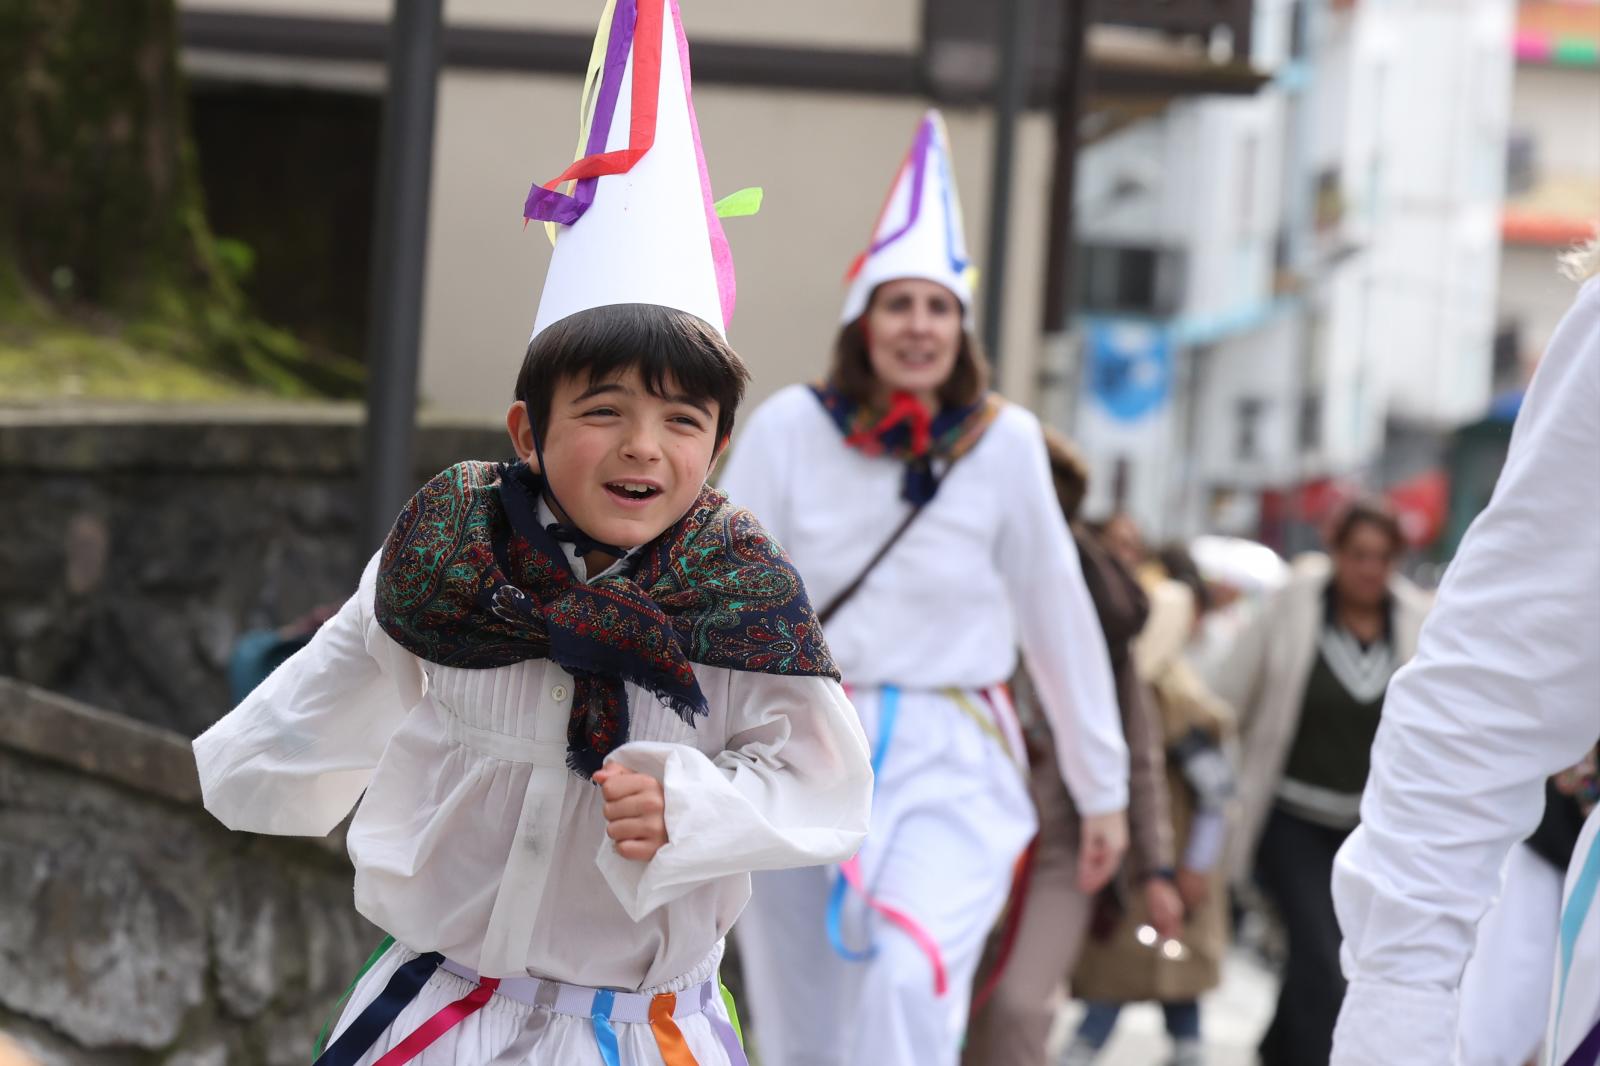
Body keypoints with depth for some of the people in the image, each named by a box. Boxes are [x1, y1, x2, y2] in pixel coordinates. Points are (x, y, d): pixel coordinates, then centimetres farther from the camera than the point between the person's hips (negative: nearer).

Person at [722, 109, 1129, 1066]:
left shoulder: (1004, 442, -1)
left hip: (949, 762, -1)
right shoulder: (791, 429, -3)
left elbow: (1058, 618, 4)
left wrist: (1103, 790, 8)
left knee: (913, 977, -26)